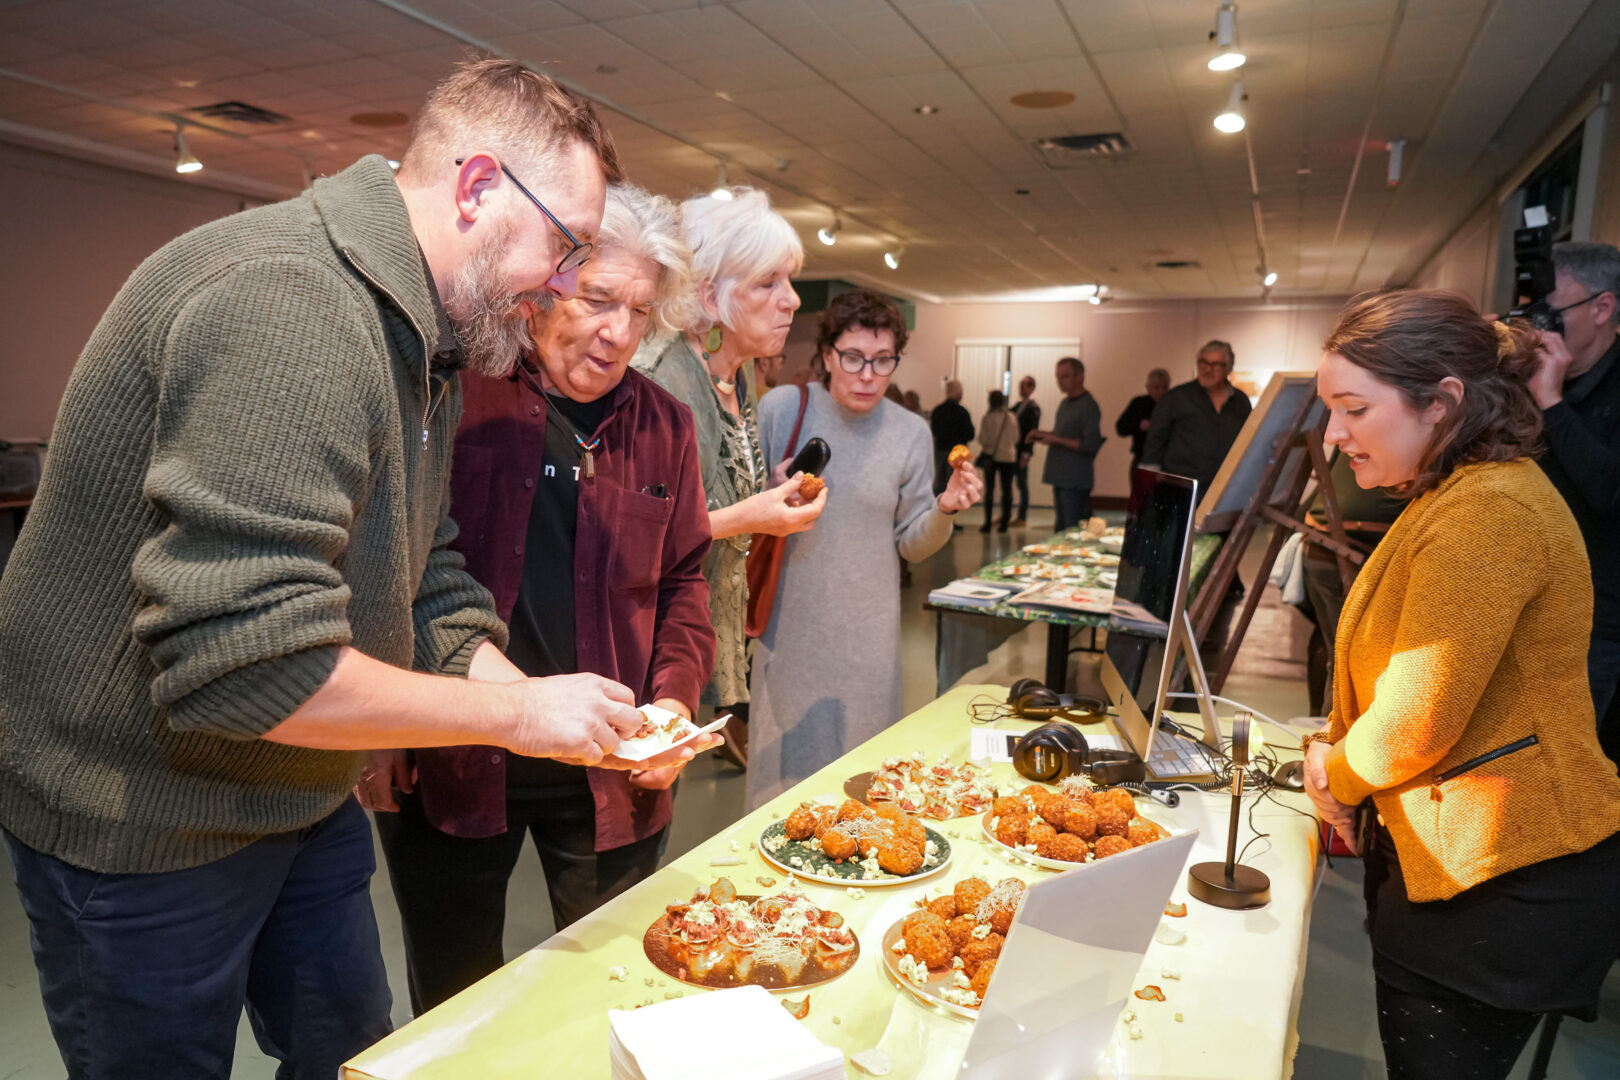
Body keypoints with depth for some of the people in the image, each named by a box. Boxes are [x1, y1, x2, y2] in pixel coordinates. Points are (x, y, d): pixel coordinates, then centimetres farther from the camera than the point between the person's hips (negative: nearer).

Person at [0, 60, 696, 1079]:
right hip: (141, 822, -8)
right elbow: (239, 666, -35)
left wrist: (566, 713, -8)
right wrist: (516, 711, -24)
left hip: (302, 798, 9)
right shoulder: (288, 300, -30)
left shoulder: (428, 339, 3)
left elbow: (426, 588, 4)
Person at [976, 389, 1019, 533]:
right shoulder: (1012, 417, -1)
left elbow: (983, 439, -10)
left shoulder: (988, 418, -10)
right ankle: (1004, 523, 7)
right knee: (1007, 490, 7)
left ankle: (987, 523, 4)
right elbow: (1016, 439, 4)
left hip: (991, 456, -2)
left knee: (989, 490, 5)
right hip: (1009, 457, 2)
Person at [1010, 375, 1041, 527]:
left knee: (1022, 485, 0)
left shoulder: (1033, 407, -10)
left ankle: (1022, 518, 7)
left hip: (1022, 452, -7)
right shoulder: (1018, 405, 14)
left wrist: (1025, 454, -18)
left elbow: (1032, 432, -15)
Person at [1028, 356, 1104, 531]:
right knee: (1061, 529, 13)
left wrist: (1057, 439, -18)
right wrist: (1043, 436, 7)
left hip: (1076, 481, -9)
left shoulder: (1088, 406, -12)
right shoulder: (1065, 403, 15)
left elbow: (1092, 445, -18)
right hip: (1060, 477, 9)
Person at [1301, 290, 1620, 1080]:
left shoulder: (1486, 516, -24)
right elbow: (1408, 675, 18)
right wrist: (1338, 745, 3)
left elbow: (1417, 725, -23)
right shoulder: (1457, 496, 11)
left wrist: (1337, 776, -4)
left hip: (1508, 887, -10)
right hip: (1446, 850, 10)